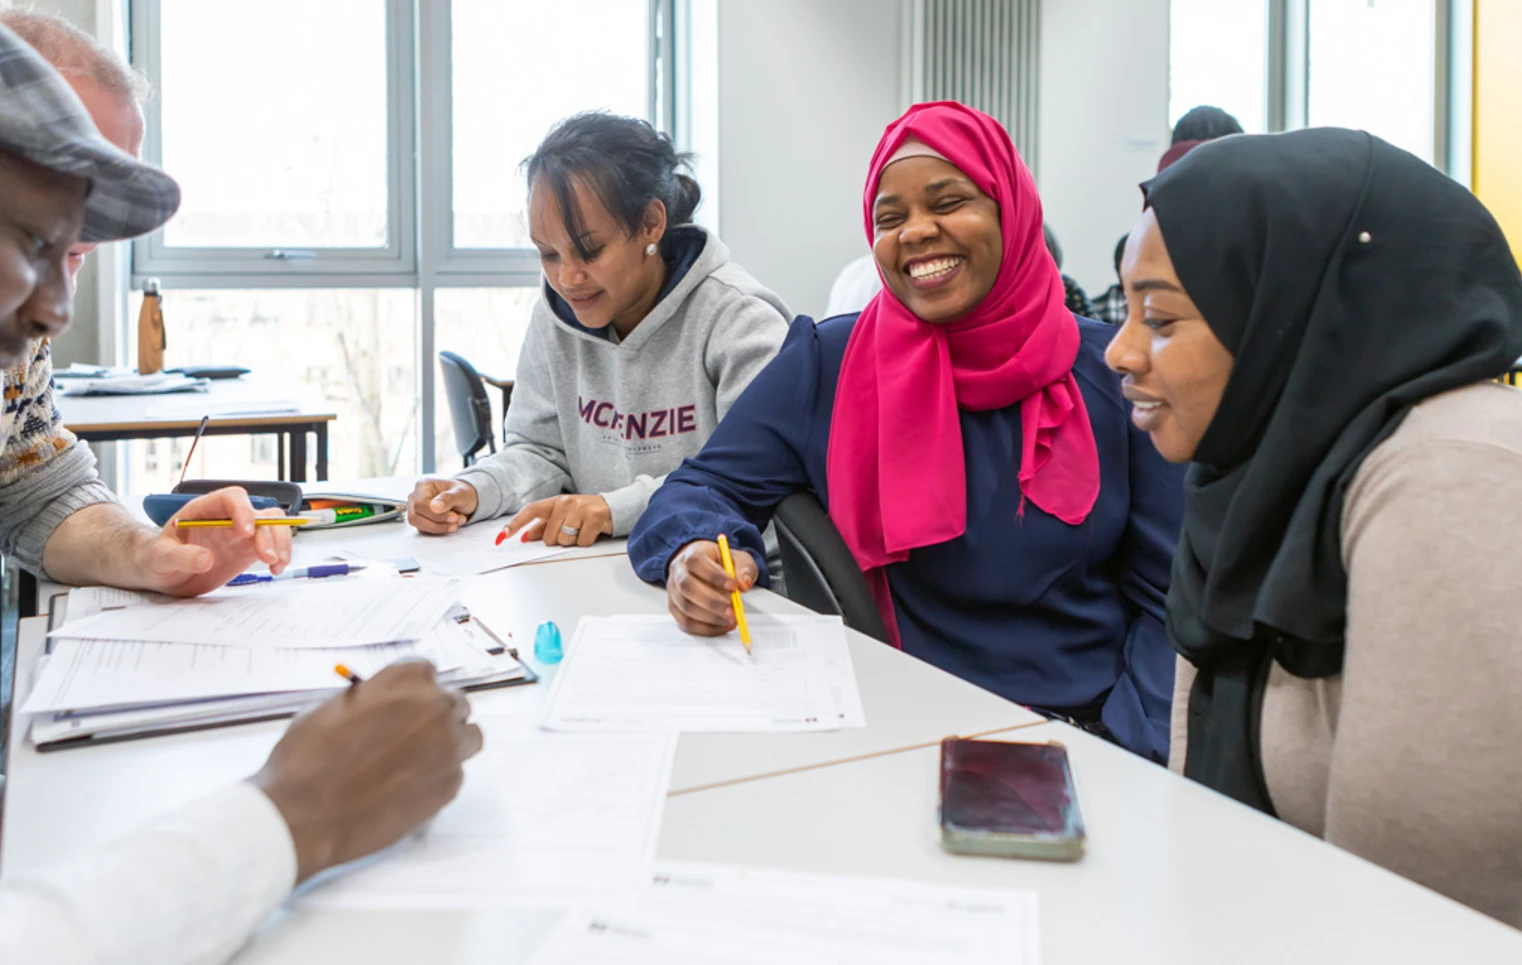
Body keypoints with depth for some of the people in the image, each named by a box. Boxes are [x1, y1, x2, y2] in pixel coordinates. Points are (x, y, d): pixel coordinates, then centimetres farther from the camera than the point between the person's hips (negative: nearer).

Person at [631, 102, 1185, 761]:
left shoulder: (1111, 371, 1)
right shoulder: (830, 365, 0)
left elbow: (1170, 599, 0)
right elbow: (701, 489, 2)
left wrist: (1126, 748, -15)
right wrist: (694, 554, -22)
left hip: (1090, 747, 0)